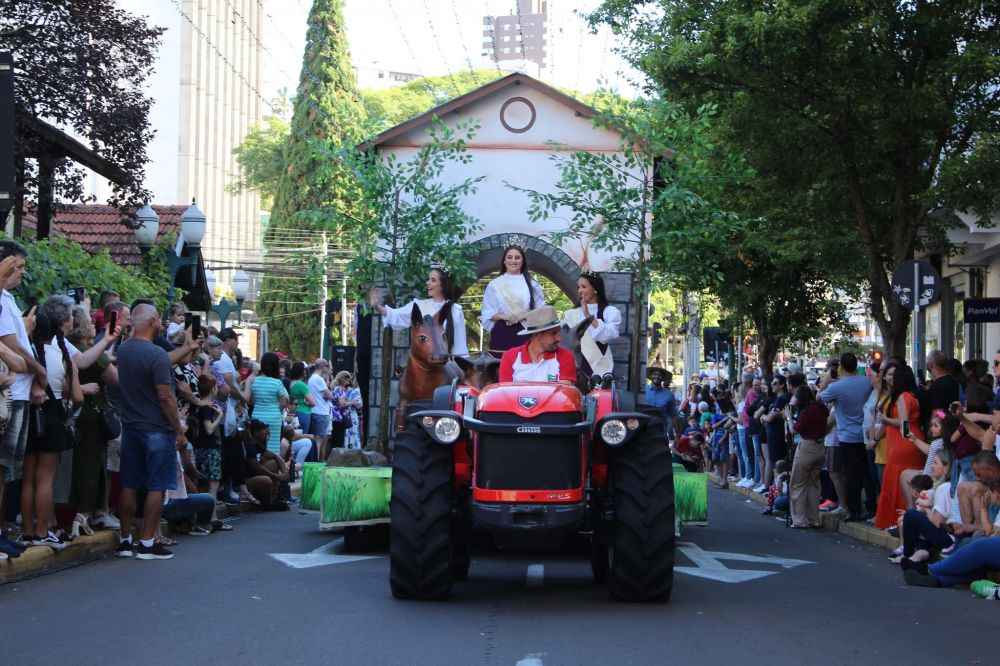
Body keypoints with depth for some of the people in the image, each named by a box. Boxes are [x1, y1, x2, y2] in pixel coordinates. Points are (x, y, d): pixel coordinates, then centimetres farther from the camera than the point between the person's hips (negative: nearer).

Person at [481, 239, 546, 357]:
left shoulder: (531, 284, 8)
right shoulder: (494, 285, 7)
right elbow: (487, 314, 5)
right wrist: (503, 316, -12)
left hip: (525, 334, 1)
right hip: (502, 335, 0)